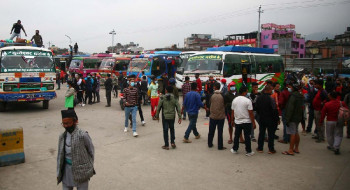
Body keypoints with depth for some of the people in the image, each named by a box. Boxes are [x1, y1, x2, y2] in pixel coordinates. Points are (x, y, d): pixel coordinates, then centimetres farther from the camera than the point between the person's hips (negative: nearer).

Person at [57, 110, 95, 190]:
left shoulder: (83, 135, -15)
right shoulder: (62, 136, 0)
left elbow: (91, 151, -4)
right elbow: (60, 155, 8)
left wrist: (89, 167, 2)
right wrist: (59, 173, 9)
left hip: (81, 170, -4)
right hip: (67, 169, 4)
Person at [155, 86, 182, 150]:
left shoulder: (162, 97, -6)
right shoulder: (174, 98, -1)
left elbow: (158, 107, -4)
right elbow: (178, 108, -5)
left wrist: (157, 115, 8)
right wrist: (179, 117, -1)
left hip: (165, 116, -2)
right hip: (172, 116, 2)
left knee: (165, 130, 6)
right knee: (172, 129, 21)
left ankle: (166, 145, 11)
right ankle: (172, 142, 17)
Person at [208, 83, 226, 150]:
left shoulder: (211, 95, -9)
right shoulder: (223, 96, -9)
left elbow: (209, 104, 2)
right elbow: (225, 105, 2)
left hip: (213, 116, 1)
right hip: (221, 116, 0)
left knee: (211, 131, 14)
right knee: (220, 132, 5)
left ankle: (210, 144, 27)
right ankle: (220, 146, 10)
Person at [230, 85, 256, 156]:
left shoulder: (234, 100, 1)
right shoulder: (248, 101, -14)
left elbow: (232, 112, 7)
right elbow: (251, 113, -14)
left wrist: (232, 120, 19)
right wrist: (253, 123, -6)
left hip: (237, 121, 4)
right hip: (246, 122, -4)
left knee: (236, 136, 15)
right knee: (247, 137, 4)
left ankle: (235, 149, 24)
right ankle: (248, 152, 11)